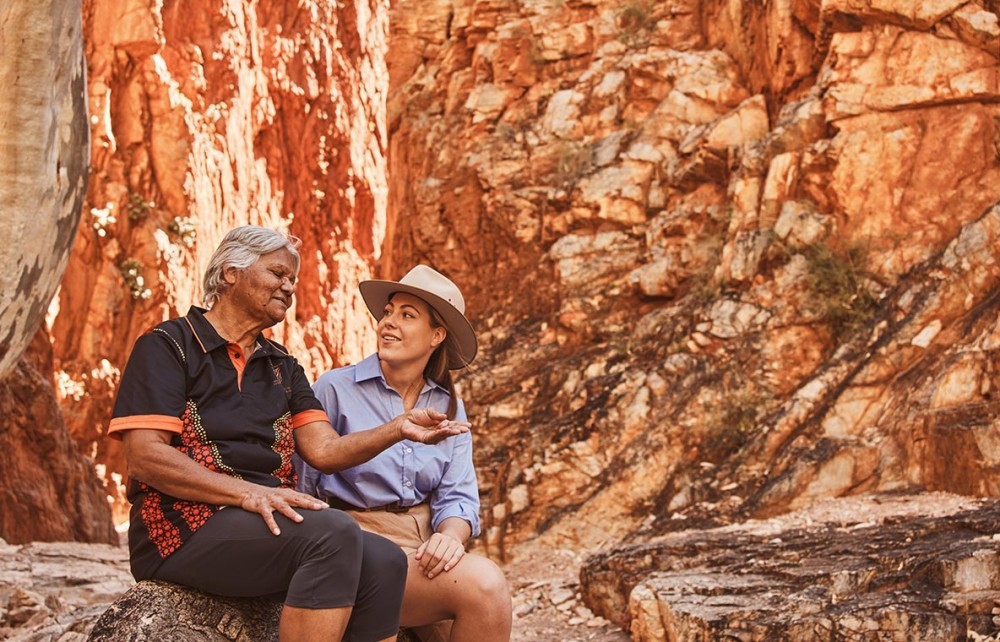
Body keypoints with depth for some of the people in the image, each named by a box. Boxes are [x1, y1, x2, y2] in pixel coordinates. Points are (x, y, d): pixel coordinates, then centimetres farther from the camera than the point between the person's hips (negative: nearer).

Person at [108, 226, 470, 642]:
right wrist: (246, 492, -22)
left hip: (267, 523, 7)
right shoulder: (167, 346, 2)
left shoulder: (282, 368, 22)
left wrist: (397, 429, -10)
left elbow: (323, 451, 8)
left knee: (383, 562, -22)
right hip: (185, 527, -6)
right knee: (334, 534, -31)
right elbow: (145, 457, -11)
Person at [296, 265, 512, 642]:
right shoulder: (335, 389, -1)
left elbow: (459, 496, 5)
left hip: (426, 544, 4)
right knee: (483, 583, -28)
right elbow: (302, 487, 0)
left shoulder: (448, 407, 12)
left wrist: (450, 536, -17)